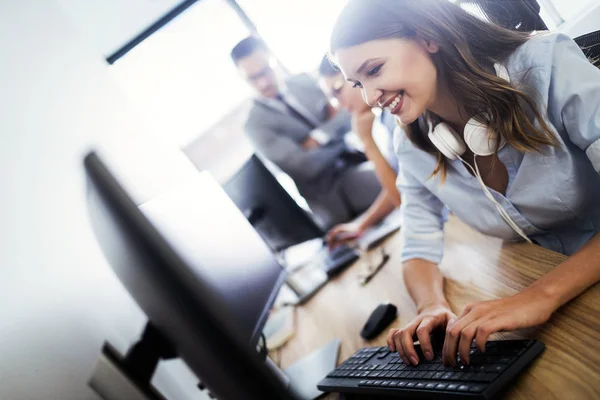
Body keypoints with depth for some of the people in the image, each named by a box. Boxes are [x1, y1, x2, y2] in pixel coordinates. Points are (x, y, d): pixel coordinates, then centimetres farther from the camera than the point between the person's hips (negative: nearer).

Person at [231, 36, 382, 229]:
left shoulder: (304, 81, 7)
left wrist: (320, 136, -13)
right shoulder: (257, 124, -10)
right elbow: (306, 165, -17)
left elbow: (348, 114, 4)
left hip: (355, 162, 6)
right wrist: (336, 133, -5)